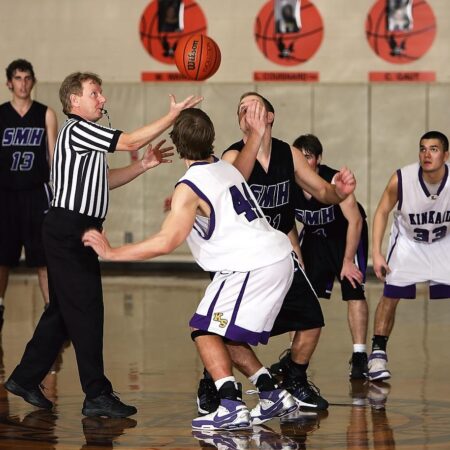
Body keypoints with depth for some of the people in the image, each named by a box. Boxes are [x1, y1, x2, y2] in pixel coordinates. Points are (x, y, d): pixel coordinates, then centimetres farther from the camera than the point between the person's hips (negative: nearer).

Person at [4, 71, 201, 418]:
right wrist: (172, 116, -11)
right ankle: (97, 395, -9)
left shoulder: (86, 136, 21)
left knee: (62, 310, 15)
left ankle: (25, 378, 22)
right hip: (69, 229, -11)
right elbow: (130, 142, -15)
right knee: (86, 311, -10)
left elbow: (103, 181, 23)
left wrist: (144, 165, 12)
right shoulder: (77, 129, -11)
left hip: (74, 233, 11)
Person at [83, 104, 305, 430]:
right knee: (225, 334, 19)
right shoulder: (227, 168, 15)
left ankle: (232, 407, -16)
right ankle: (273, 396, 17)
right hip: (280, 258, 9)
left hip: (252, 266, -9)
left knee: (206, 331, -3)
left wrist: (111, 253, -12)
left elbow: (165, 242, -18)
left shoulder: (189, 188, -11)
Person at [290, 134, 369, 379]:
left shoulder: (335, 180, -30)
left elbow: (355, 221, -24)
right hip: (315, 235, 4)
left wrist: (348, 261, -24)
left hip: (347, 233, -4)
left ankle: (359, 356, -11)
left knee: (354, 292, -15)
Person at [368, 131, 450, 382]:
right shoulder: (401, 180, -28)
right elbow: (382, 212, -11)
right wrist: (376, 253, -15)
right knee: (390, 297, -5)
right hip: (408, 241, -1)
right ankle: (378, 354, 8)